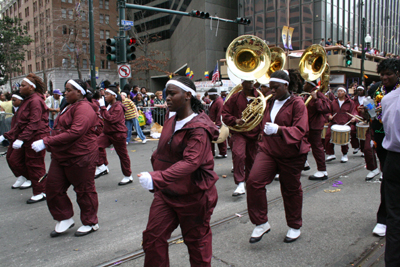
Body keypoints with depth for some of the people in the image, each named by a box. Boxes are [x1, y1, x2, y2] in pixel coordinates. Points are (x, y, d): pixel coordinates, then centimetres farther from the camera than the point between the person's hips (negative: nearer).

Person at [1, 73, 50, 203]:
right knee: (13, 159, 12)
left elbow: (34, 123, -24)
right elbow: (20, 122, 20)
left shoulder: (35, 101, -17)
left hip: (36, 137, -10)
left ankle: (40, 192, 11)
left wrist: (21, 139, -26)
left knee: (34, 165, -2)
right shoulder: (27, 100, 15)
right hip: (27, 138, 10)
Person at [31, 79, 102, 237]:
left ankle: (91, 223, 22)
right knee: (53, 188, 10)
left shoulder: (83, 108, -18)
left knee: (84, 190, 4)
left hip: (80, 157, -10)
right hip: (62, 157, 10)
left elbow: (75, 132, -31)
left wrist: (46, 142, -31)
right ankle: (65, 219, 27)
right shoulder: (70, 107, 17)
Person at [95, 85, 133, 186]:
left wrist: (102, 108, -24)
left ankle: (128, 176, 16)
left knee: (123, 155, 2)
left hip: (118, 134, -8)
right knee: (98, 144, -13)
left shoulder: (118, 107, -17)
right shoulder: (109, 105, 12)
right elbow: (106, 118, 30)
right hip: (107, 132, 8)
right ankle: (102, 167, -2)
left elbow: (111, 119, -29)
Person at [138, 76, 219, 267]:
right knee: (152, 238, 8)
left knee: (197, 241, 14)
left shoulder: (199, 128, -21)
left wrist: (157, 178, -42)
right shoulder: (170, 122, 7)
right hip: (166, 193, 7)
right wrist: (155, 177, 6)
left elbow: (190, 162, -33)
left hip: (193, 195, -7)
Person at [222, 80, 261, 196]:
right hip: (239, 133, -2)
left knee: (251, 158, 11)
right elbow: (225, 113, 1)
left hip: (254, 133, 3)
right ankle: (240, 184, -17)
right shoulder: (235, 98, 1)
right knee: (238, 154, -24)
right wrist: (235, 120, -16)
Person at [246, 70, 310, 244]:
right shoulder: (271, 102, 11)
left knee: (291, 190, 10)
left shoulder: (297, 104, -9)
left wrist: (278, 130, -36)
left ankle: (294, 227, 33)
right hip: (268, 151, 5)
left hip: (291, 155, -5)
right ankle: (261, 223, 2)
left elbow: (300, 130, -21)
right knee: (253, 181, -13)